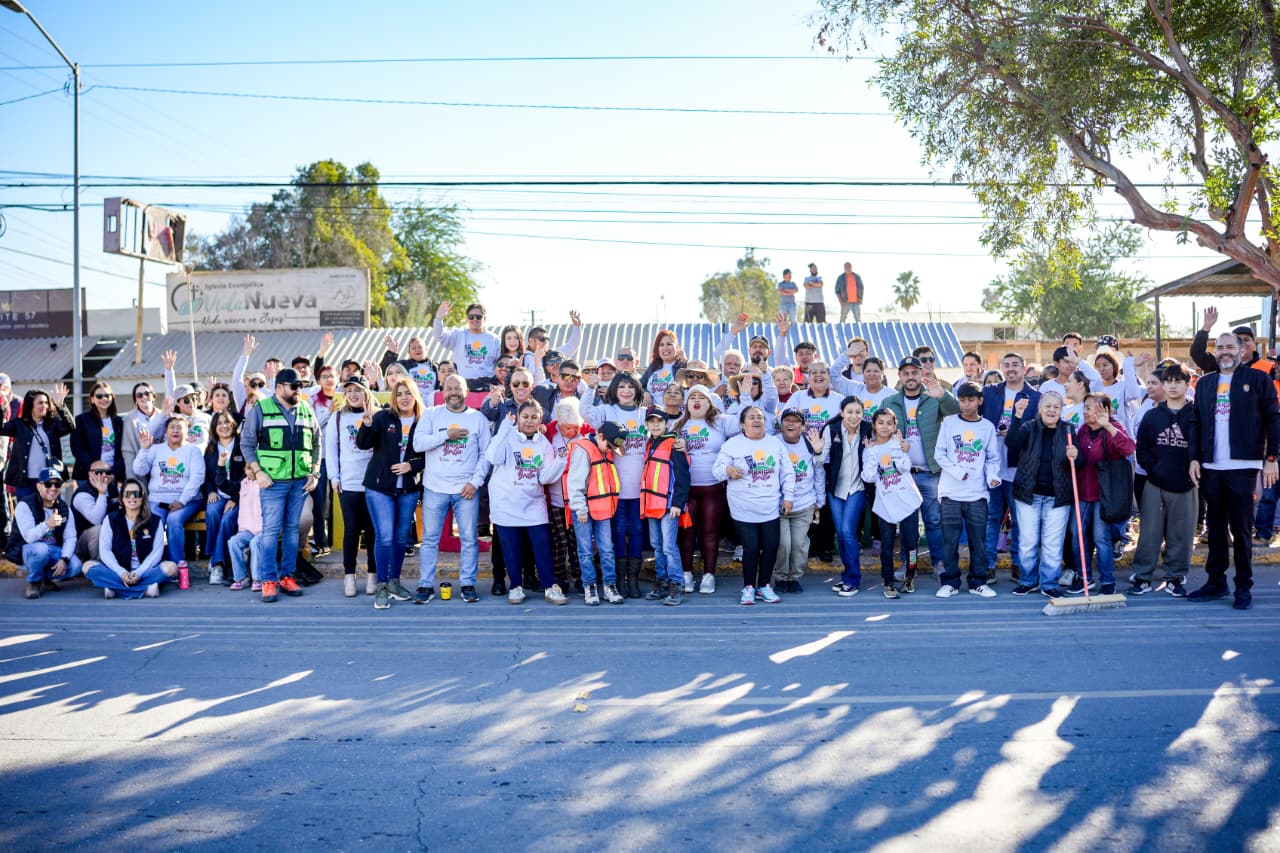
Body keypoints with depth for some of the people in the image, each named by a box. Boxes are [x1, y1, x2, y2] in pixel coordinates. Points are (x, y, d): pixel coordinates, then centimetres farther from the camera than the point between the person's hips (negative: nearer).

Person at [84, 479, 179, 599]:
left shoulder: (154, 520, 4)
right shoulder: (111, 519, 5)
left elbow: (157, 552, -2)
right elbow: (105, 550, -2)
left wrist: (139, 573, -17)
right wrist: (121, 573, -17)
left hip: (145, 572, -1)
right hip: (118, 572, 1)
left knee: (171, 567, -28)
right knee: (88, 566, -25)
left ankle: (116, 588, -28)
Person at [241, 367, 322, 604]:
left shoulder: (307, 411, 11)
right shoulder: (261, 409, 0)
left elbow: (316, 444, 16)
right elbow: (246, 442, 0)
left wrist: (315, 473, 6)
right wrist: (258, 471, -9)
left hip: (300, 481, 4)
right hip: (273, 481, -4)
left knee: (292, 529, 8)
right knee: (271, 530, -4)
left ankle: (287, 576, 16)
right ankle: (268, 580, 1)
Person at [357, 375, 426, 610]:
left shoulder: (423, 422, 0)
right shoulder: (383, 417, -4)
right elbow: (363, 444, -11)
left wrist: (412, 466, -12)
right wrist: (367, 426, -28)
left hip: (409, 489, 3)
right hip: (380, 487, -3)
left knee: (401, 537, 12)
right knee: (384, 537, -7)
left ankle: (394, 582, 26)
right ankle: (382, 586, 3)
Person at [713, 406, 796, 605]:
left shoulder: (776, 444, 9)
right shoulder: (732, 445, -1)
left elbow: (787, 473, 12)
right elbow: (717, 468, -4)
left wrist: (788, 496, 5)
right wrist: (727, 470, -25)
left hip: (771, 508, 3)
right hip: (744, 510, -3)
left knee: (771, 547, 3)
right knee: (751, 548, -3)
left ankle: (764, 585, 19)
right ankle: (748, 587, 13)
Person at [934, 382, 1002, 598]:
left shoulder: (987, 426, 7)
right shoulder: (949, 423, 4)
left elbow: (993, 458, 9)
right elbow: (939, 454, 3)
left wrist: (992, 476, -10)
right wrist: (957, 472, -10)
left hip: (977, 493, 1)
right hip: (951, 492, -1)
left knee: (978, 539, 4)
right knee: (950, 540, 1)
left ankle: (978, 582, 14)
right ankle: (950, 582, 10)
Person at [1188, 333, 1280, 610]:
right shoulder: (1205, 383, 13)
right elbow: (1197, 423, 12)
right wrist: (1195, 458, 5)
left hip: (1243, 466, -4)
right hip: (1211, 467, 4)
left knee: (1241, 527, 0)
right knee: (1215, 527, 10)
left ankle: (1244, 587, 9)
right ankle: (1215, 581, 18)